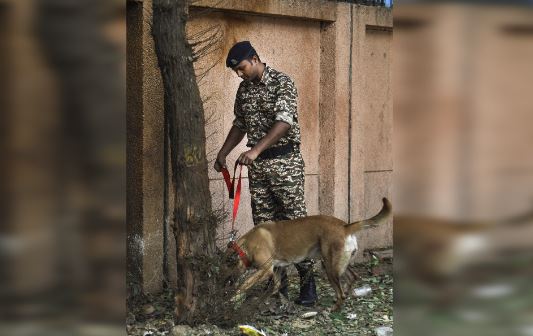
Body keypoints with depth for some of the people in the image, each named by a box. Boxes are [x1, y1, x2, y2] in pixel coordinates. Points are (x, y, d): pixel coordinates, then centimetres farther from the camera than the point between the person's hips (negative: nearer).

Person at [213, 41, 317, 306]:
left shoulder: (282, 83, -10)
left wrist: (256, 150, -31)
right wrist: (222, 154, 17)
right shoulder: (244, 90, 12)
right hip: (257, 165, 7)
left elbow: (284, 121, -22)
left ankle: (308, 285, -2)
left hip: (285, 162, -7)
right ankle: (277, 286, 11)